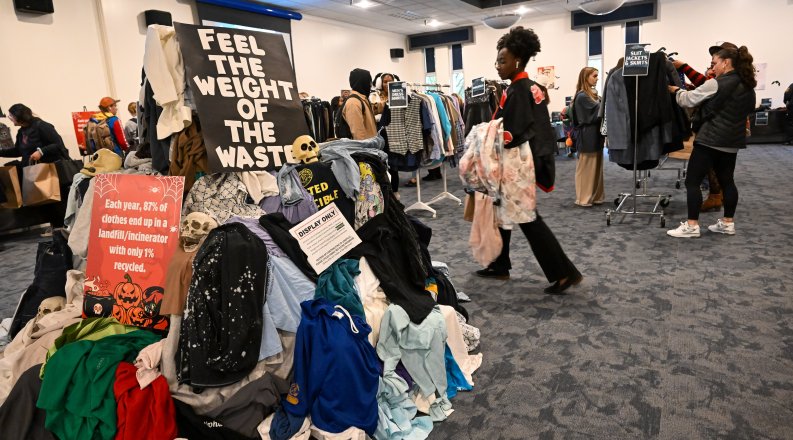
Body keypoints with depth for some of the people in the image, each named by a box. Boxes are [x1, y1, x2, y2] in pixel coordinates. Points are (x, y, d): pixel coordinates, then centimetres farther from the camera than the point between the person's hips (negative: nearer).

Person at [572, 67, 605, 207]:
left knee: (596, 166, 12)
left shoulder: (592, 94, 15)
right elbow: (598, 111, -17)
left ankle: (595, 196, 20)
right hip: (588, 137, -9)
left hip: (595, 136, 9)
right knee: (586, 167, -1)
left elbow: (598, 111, 12)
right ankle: (584, 198, 8)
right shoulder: (582, 96, -14)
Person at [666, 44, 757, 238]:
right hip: (732, 141, 9)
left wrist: (676, 90, 11)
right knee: (727, 181, 15)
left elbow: (689, 99, -6)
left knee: (692, 181, -4)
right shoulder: (748, 87, 12)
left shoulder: (717, 84, -13)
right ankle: (728, 223, 20)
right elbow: (748, 111, 24)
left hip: (710, 139, -8)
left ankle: (692, 225, -5)